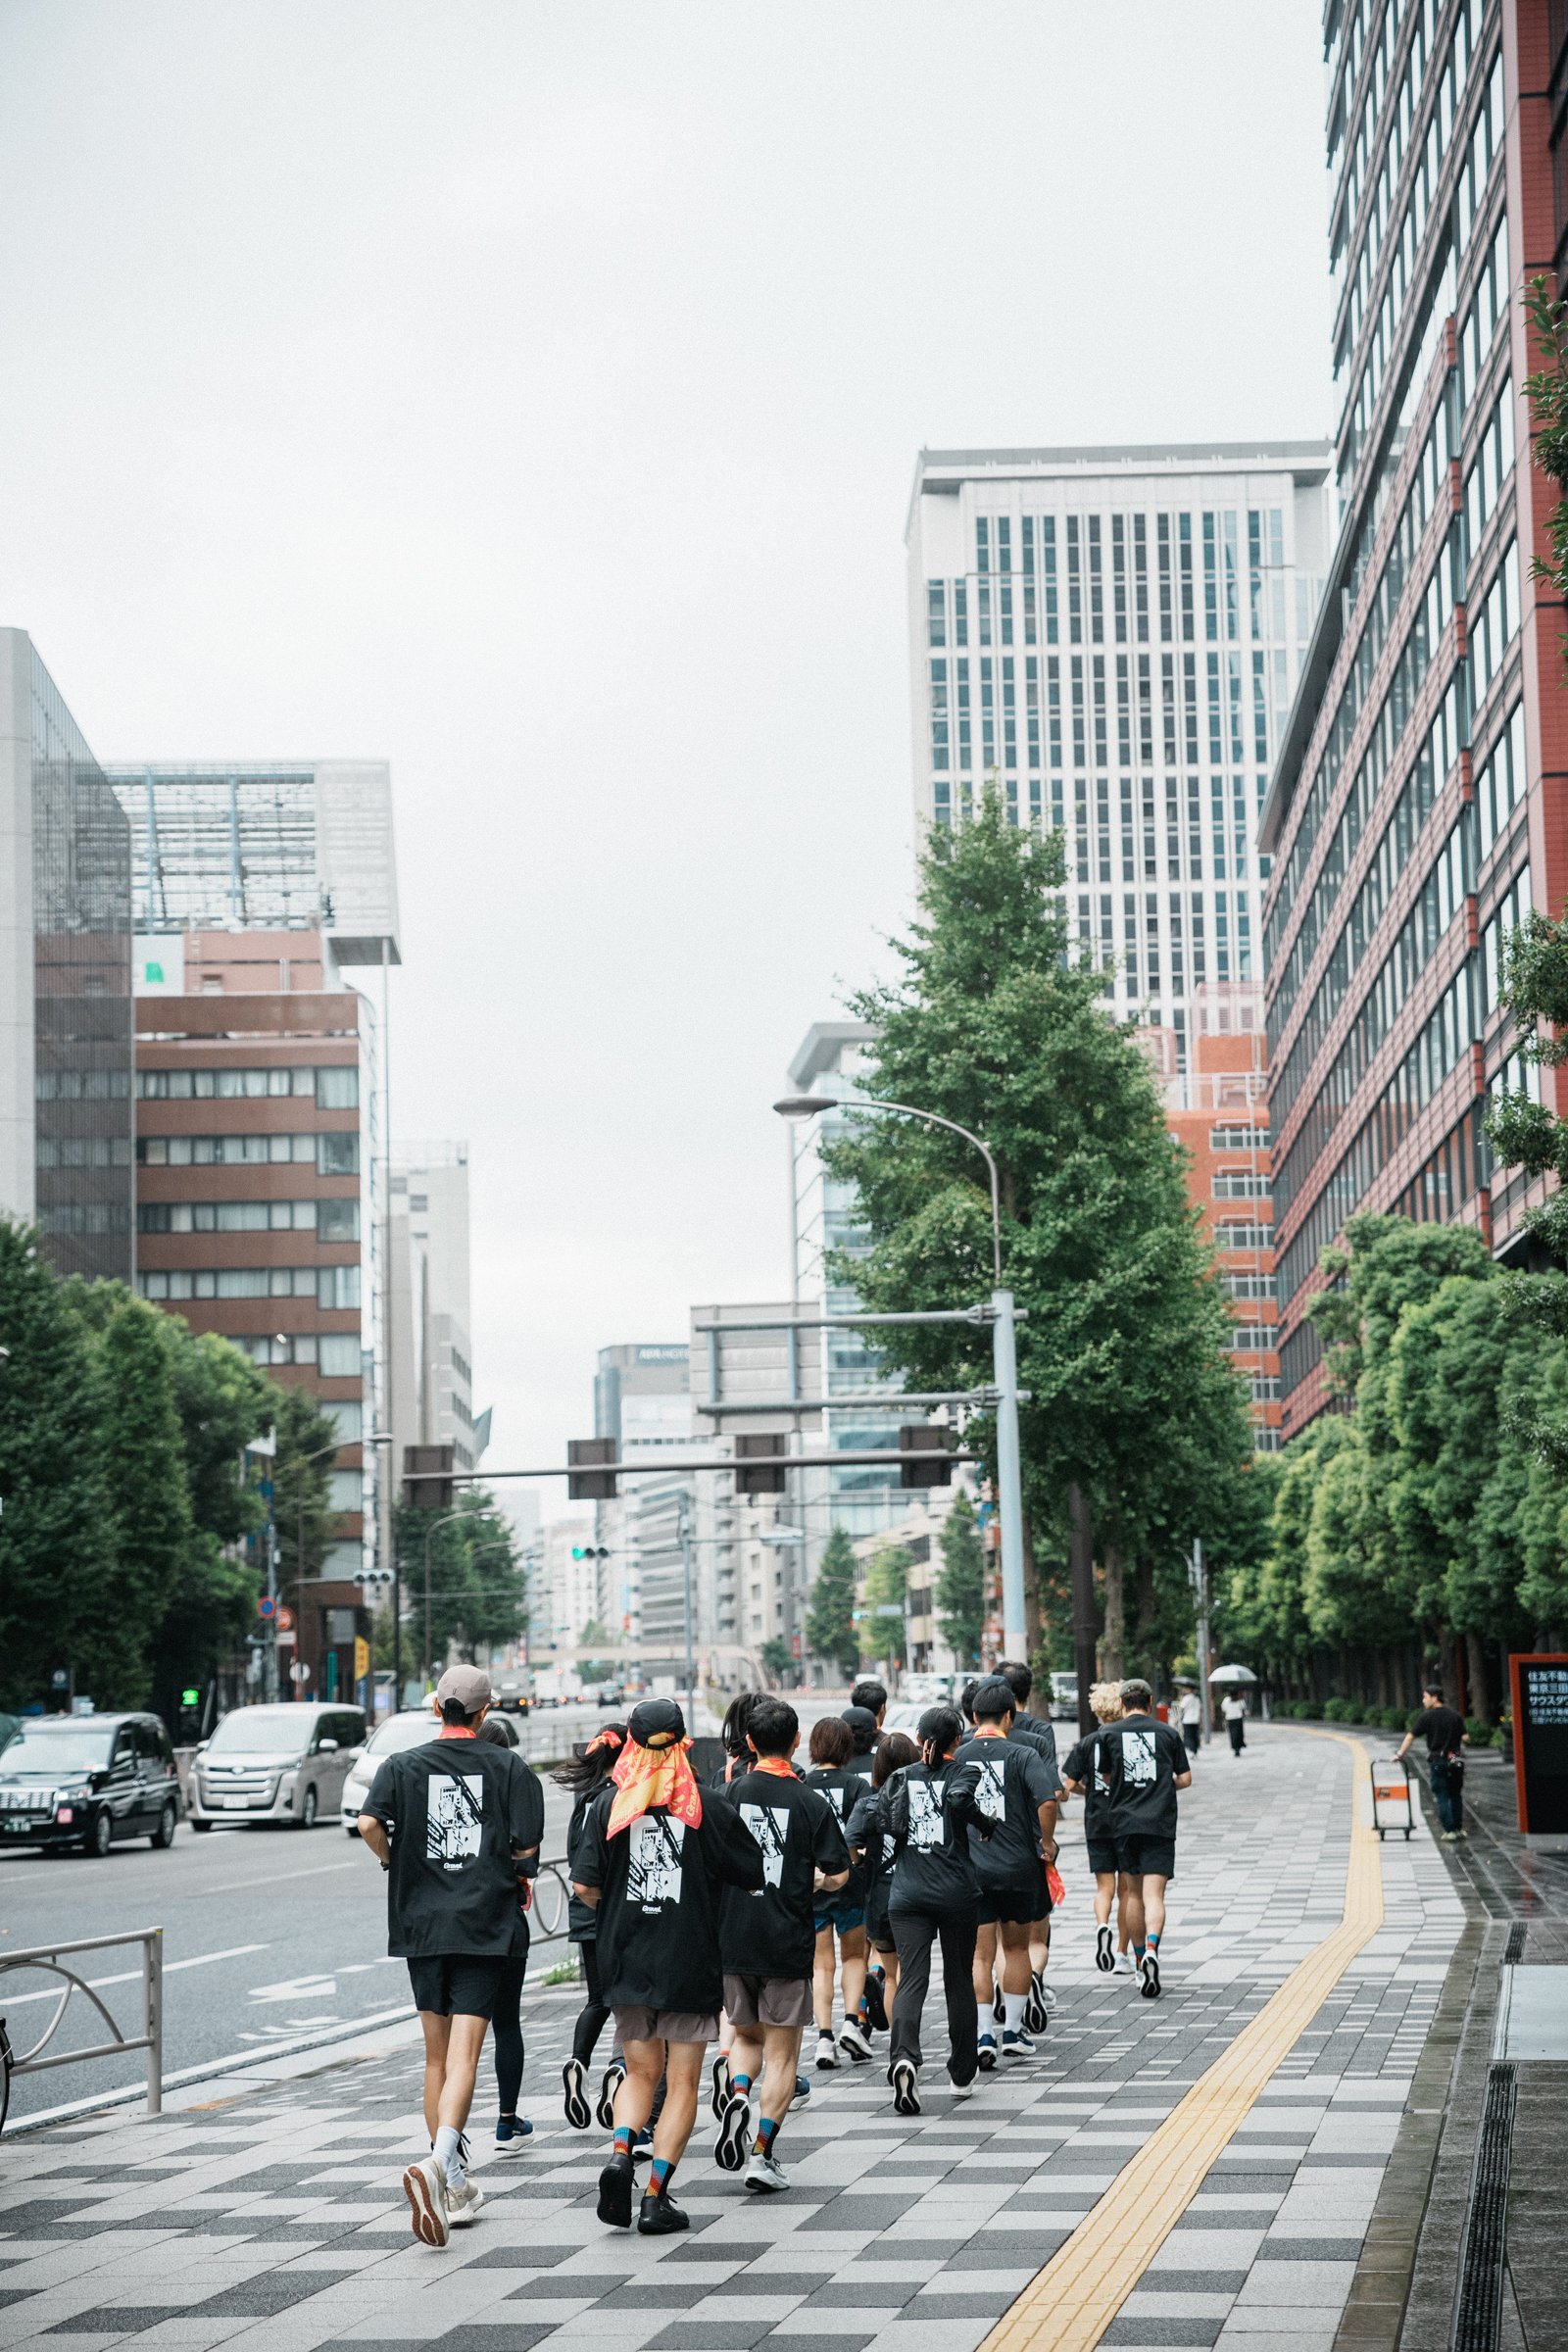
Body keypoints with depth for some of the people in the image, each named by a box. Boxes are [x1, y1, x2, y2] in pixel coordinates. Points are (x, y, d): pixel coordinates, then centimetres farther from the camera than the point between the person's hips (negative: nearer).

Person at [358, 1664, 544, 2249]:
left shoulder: (404, 1765, 3)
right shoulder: (508, 1766, 0)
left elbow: (369, 1823, -13)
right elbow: (528, 1846, -6)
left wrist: (395, 1862, 6)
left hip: (422, 1922, 2)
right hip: (485, 1924, -2)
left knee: (436, 2056, 14)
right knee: (463, 2056, -8)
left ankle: (454, 2185, 19)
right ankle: (438, 2162, -30)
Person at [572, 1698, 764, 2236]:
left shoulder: (609, 1803, -3)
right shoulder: (708, 1805, -7)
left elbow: (584, 1884, -6)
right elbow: (754, 1875, -1)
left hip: (625, 1961, 2)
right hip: (691, 1963, -2)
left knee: (641, 2072, 18)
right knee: (682, 2081, 6)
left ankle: (620, 2152, -8)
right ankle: (656, 2197, 1)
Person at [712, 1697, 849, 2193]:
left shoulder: (730, 1793, -3)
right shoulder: (812, 1802, -5)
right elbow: (838, 1876, -5)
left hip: (732, 1940, 2)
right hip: (788, 1942, -2)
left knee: (747, 2034, 22)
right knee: (782, 2053, 7)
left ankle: (737, 2093, -6)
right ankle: (763, 2153, 0)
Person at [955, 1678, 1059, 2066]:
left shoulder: (957, 1758, 0)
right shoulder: (1023, 1755, -8)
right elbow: (1047, 1801, -21)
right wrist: (1047, 1842, -6)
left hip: (971, 1870, 1)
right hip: (1019, 1867, -1)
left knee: (981, 1956, 4)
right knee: (1017, 1948, 16)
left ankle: (984, 2036, -5)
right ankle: (1013, 2032, 21)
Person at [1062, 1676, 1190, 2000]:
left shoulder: (1108, 1733, 4)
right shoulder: (1168, 1733, 5)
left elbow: (1105, 1779, 6)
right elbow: (1185, 1779, 8)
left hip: (1123, 1821, 1)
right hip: (1160, 1823, -1)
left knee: (1133, 1893, 14)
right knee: (1154, 1896, -6)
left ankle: (1140, 1960, 20)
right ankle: (1151, 1949, -31)